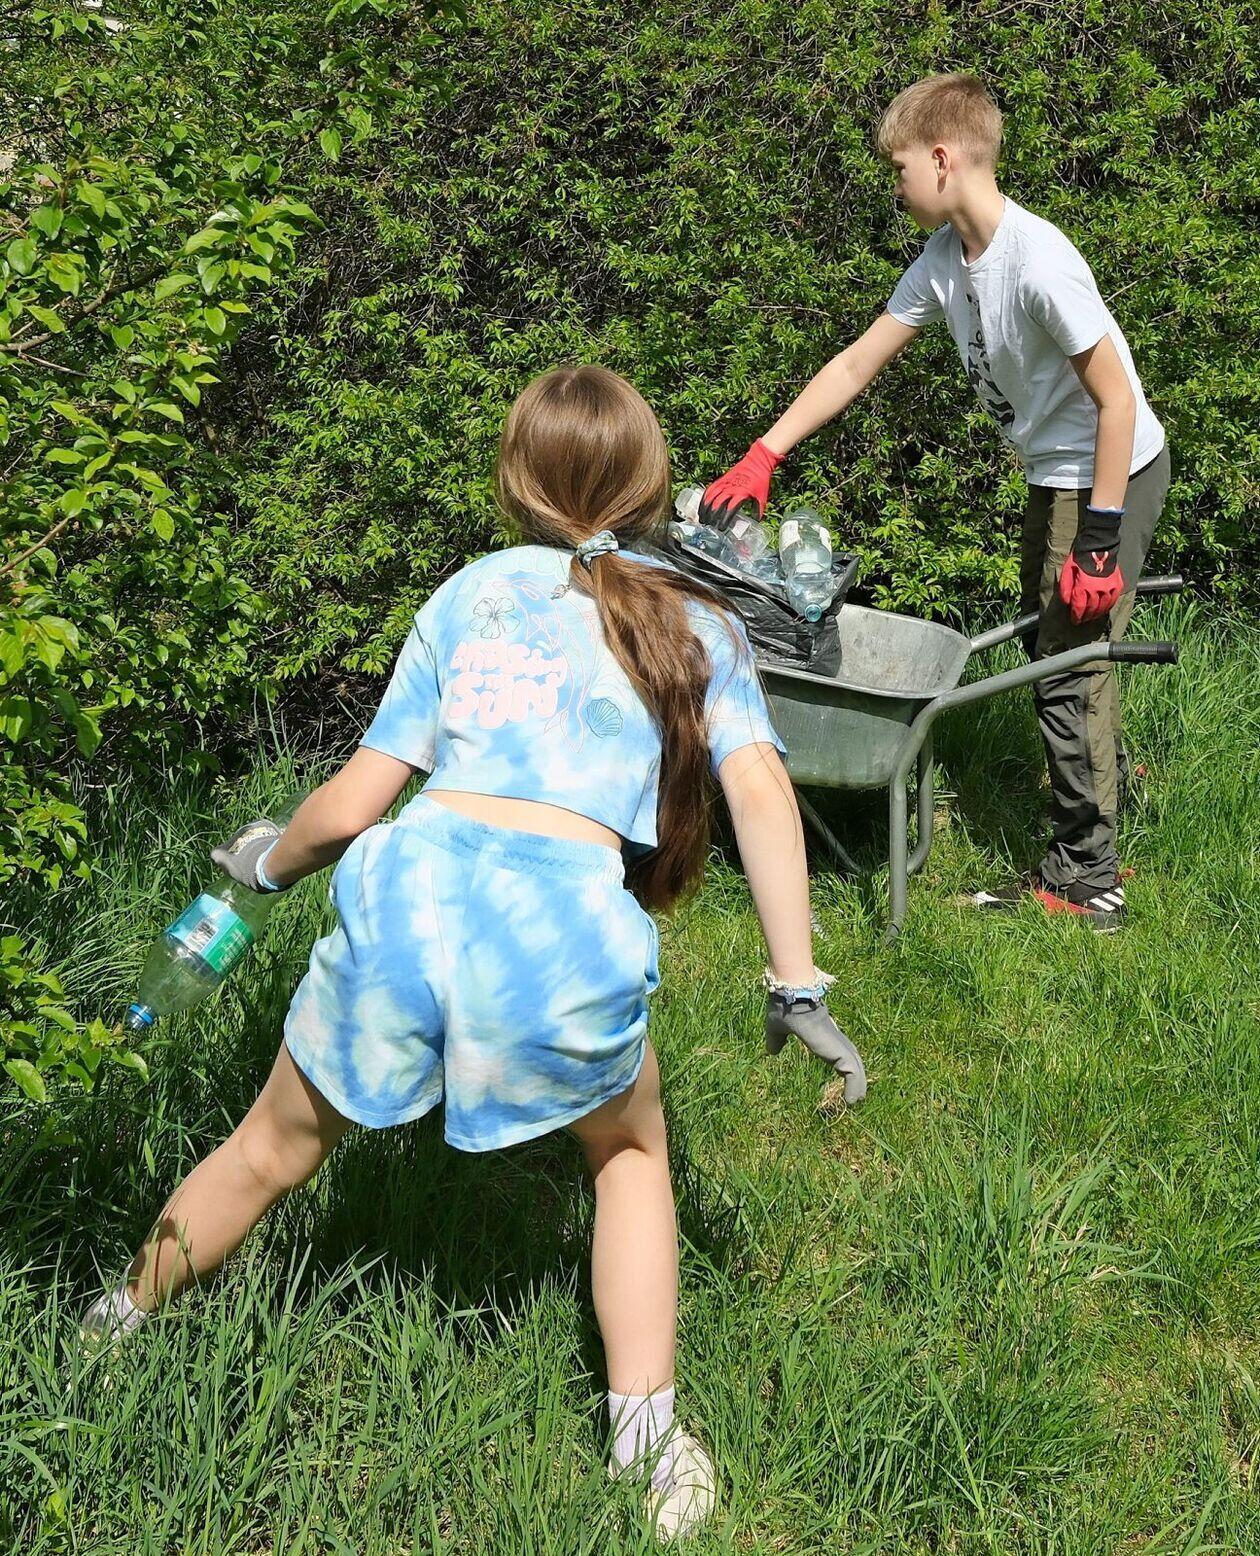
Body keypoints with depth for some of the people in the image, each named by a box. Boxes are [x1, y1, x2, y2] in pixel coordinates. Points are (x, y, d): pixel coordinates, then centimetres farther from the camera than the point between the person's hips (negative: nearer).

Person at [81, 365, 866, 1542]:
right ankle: (647, 1436, 22)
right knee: (630, 1152, 30)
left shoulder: (472, 592, 20)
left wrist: (270, 860, 35)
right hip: (565, 923, -1)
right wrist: (796, 989, 1)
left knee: (274, 1146, 27)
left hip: (411, 881, 2)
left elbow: (354, 801, 16)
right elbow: (759, 792, 0)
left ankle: (118, 1325, 49)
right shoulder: (699, 622, 18)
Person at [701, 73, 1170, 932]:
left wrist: (1096, 543, -25)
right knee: (1051, 646, 19)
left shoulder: (1037, 261, -28)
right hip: (1055, 473, 9)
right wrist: (760, 459, 0)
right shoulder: (943, 260, -2)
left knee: (1071, 667, -5)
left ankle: (1085, 881, 5)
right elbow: (855, 366, 4)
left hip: (1112, 473, -9)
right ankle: (1103, 806, 38)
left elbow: (1118, 401, -25)